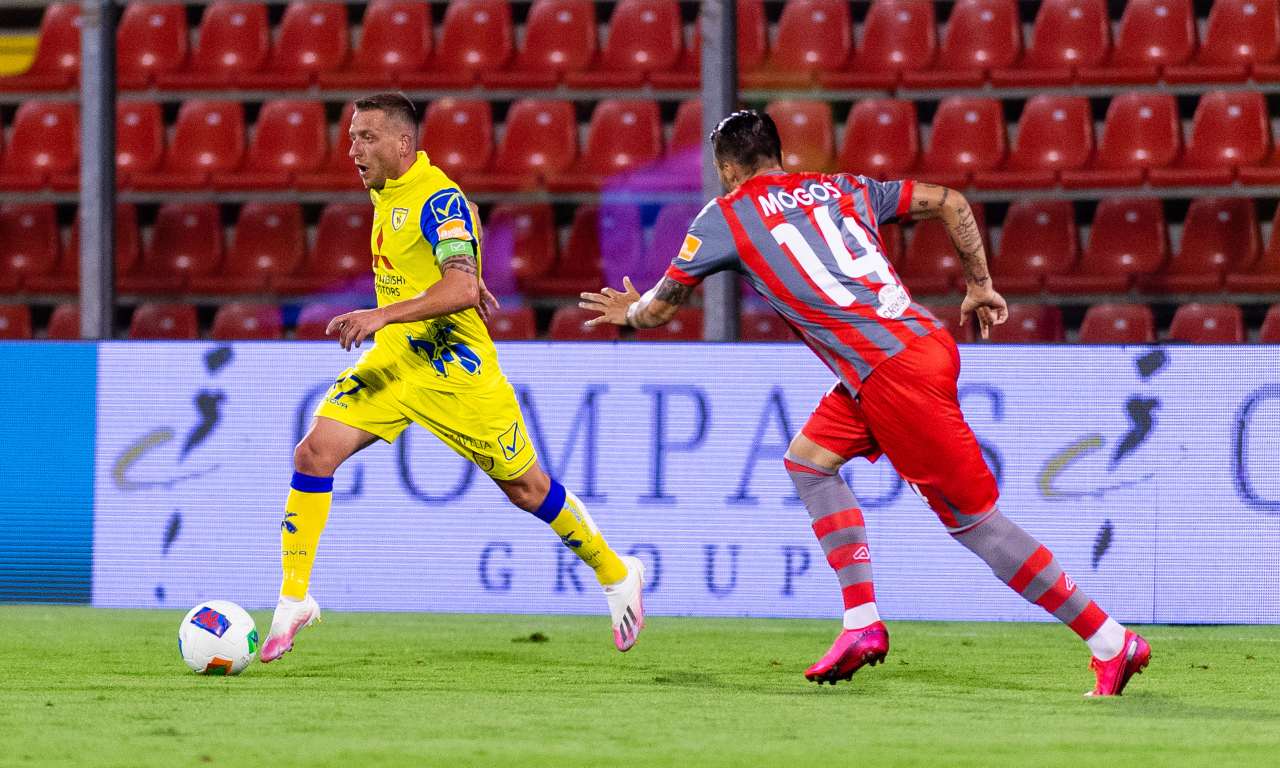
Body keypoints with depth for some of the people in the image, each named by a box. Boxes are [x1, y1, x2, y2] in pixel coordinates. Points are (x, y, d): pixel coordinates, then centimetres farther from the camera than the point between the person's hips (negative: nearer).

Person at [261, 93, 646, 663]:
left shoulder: (439, 199, -21)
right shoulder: (386, 192, 6)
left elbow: (462, 289, -34)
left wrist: (382, 315, -42)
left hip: (452, 368, -7)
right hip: (392, 360, 7)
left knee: (526, 490, 5)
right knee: (314, 454, -12)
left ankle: (617, 576, 28)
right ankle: (293, 602, -6)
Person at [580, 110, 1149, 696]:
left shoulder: (725, 217, 6)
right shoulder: (843, 188, 21)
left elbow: (659, 307, 17)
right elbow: (950, 202, 22)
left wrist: (629, 311, 39)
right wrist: (979, 285, 30)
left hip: (893, 373, -8)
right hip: (924, 337, 8)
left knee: (973, 521, -2)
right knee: (808, 459, 19)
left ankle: (1113, 644, -2)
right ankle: (862, 625, 12)